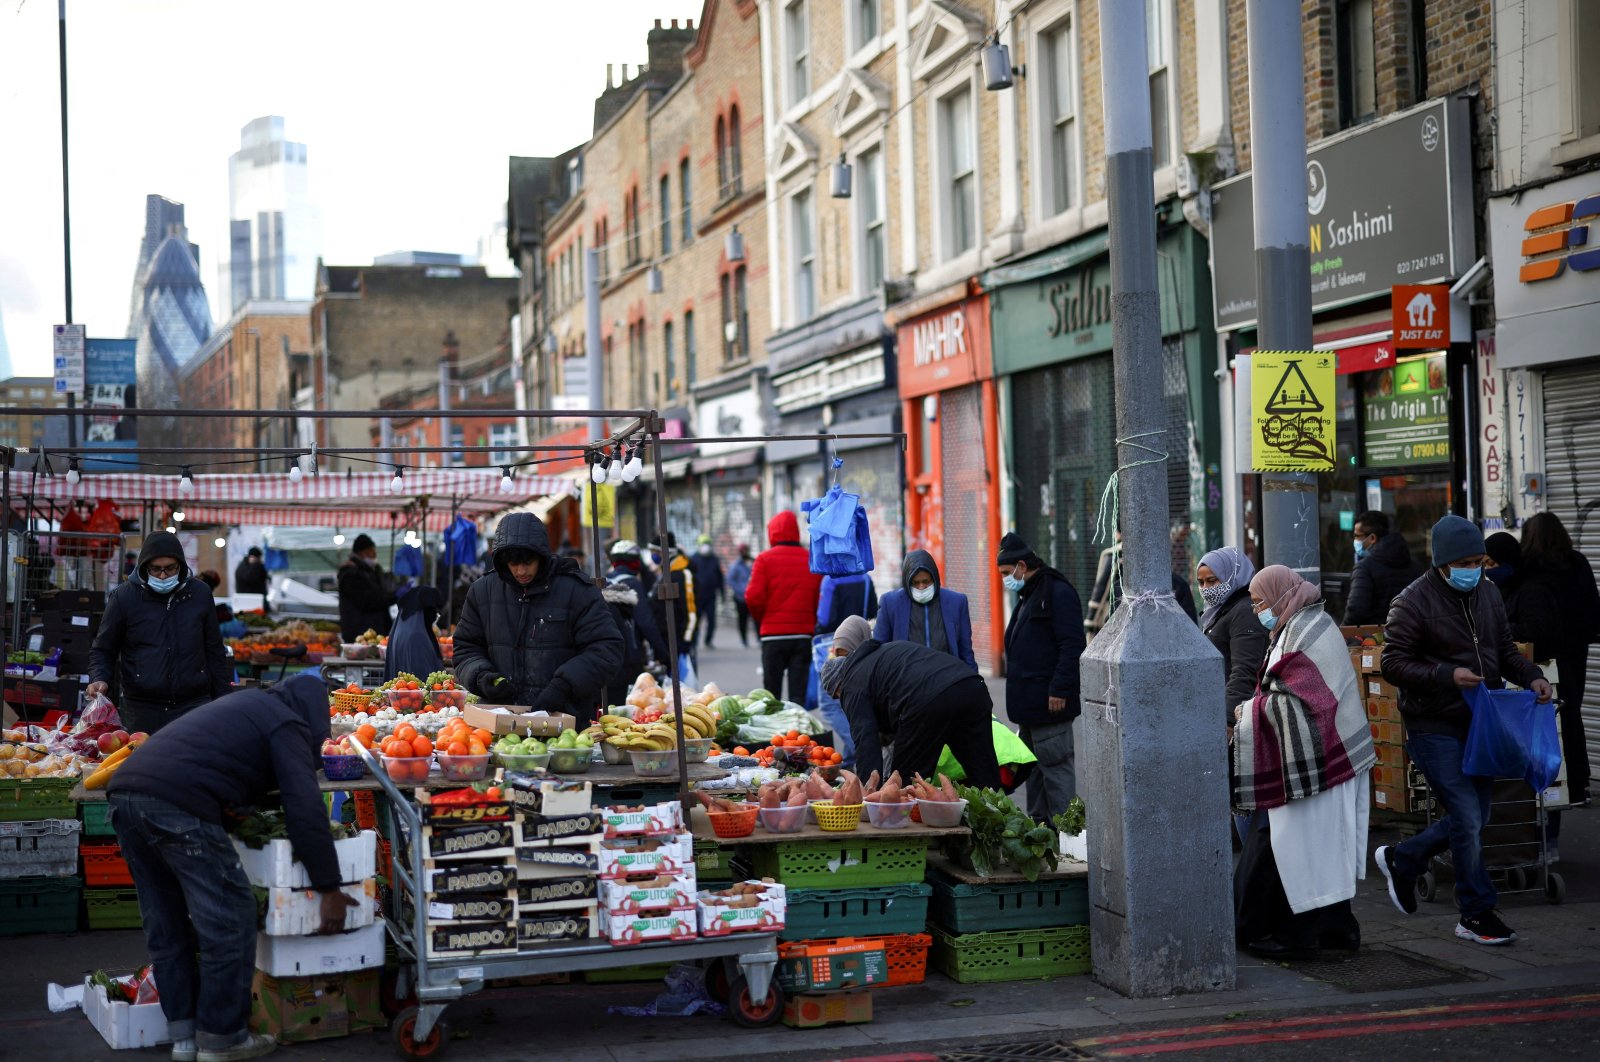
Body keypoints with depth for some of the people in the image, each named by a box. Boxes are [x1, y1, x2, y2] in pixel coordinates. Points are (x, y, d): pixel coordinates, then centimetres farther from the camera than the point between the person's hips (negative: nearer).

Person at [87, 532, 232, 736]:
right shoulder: (124, 597, 2)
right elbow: (103, 649, 8)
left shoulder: (200, 593, 8)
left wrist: (223, 703, 12)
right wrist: (99, 679, -12)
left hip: (194, 705, 1)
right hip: (141, 710, -1)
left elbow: (214, 652, 14)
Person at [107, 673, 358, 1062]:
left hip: (124, 789, 9)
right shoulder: (288, 724, 6)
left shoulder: (249, 705, 31)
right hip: (178, 803, -9)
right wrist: (330, 890, 3)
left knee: (166, 925, 17)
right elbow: (307, 811, -1)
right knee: (228, 918, 2)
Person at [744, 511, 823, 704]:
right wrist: (811, 621, 11)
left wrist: (762, 619, 8)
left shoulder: (765, 559, -4)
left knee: (771, 694, 8)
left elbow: (753, 597, -10)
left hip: (773, 633, -1)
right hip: (804, 634, 2)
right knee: (799, 694, 3)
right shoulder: (813, 560, 2)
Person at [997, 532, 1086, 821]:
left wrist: (1059, 690, -22)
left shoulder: (1057, 592, -12)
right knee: (1034, 769, 14)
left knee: (1056, 766, -8)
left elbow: (1072, 645, -19)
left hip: (1049, 703, -10)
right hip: (1029, 704, 10)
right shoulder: (1028, 595, 20)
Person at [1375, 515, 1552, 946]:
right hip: (1434, 728, -7)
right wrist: (1448, 676, -24)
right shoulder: (1414, 602, -12)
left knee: (1472, 818, 12)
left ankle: (1401, 859, 34)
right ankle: (1477, 914, 4)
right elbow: (1393, 663, -13)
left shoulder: (1487, 596, 9)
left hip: (1480, 724, 7)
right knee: (1467, 819, -8)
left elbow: (1505, 650, 18)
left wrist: (1531, 676, -2)